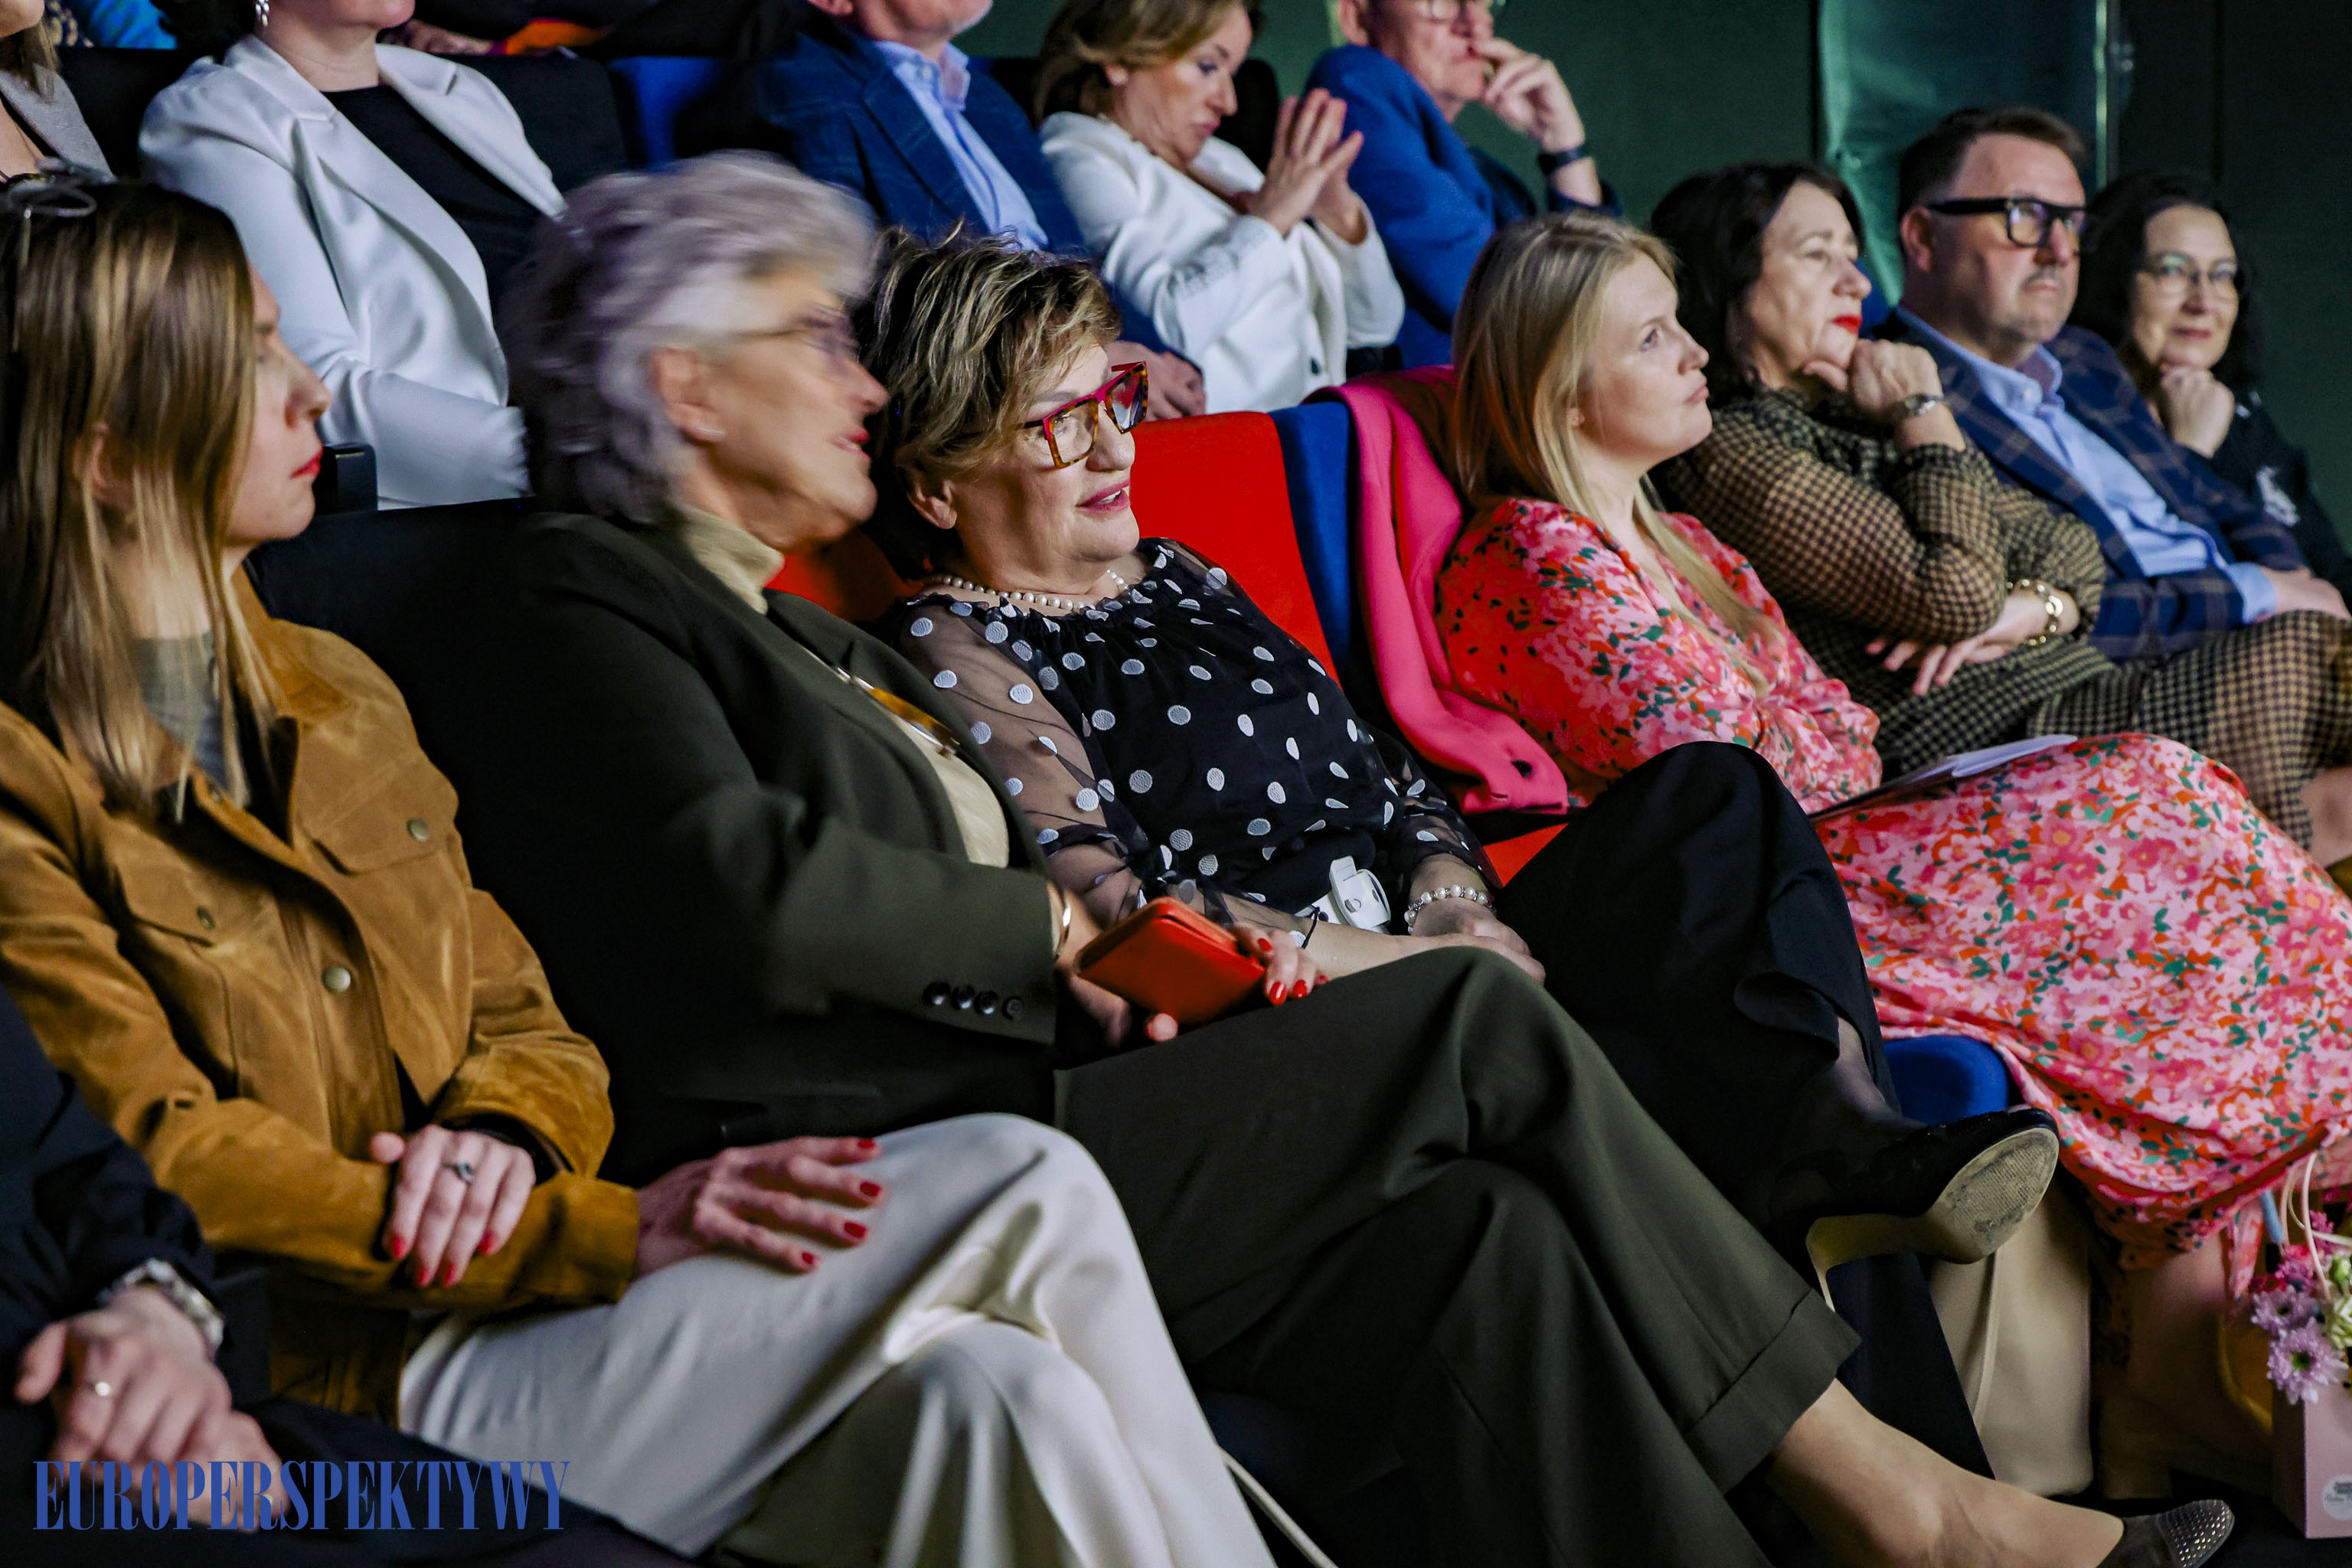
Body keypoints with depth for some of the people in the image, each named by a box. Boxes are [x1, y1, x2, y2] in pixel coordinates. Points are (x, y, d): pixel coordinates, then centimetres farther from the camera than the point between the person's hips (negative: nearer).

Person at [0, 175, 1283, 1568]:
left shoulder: (332, 693, 19)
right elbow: (163, 1157, -14)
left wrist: (500, 1139, -7)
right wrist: (611, 1232, -18)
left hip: (484, 1292, 7)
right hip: (340, 1400, -7)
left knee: (991, 1394, -21)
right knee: (1026, 1195, -18)